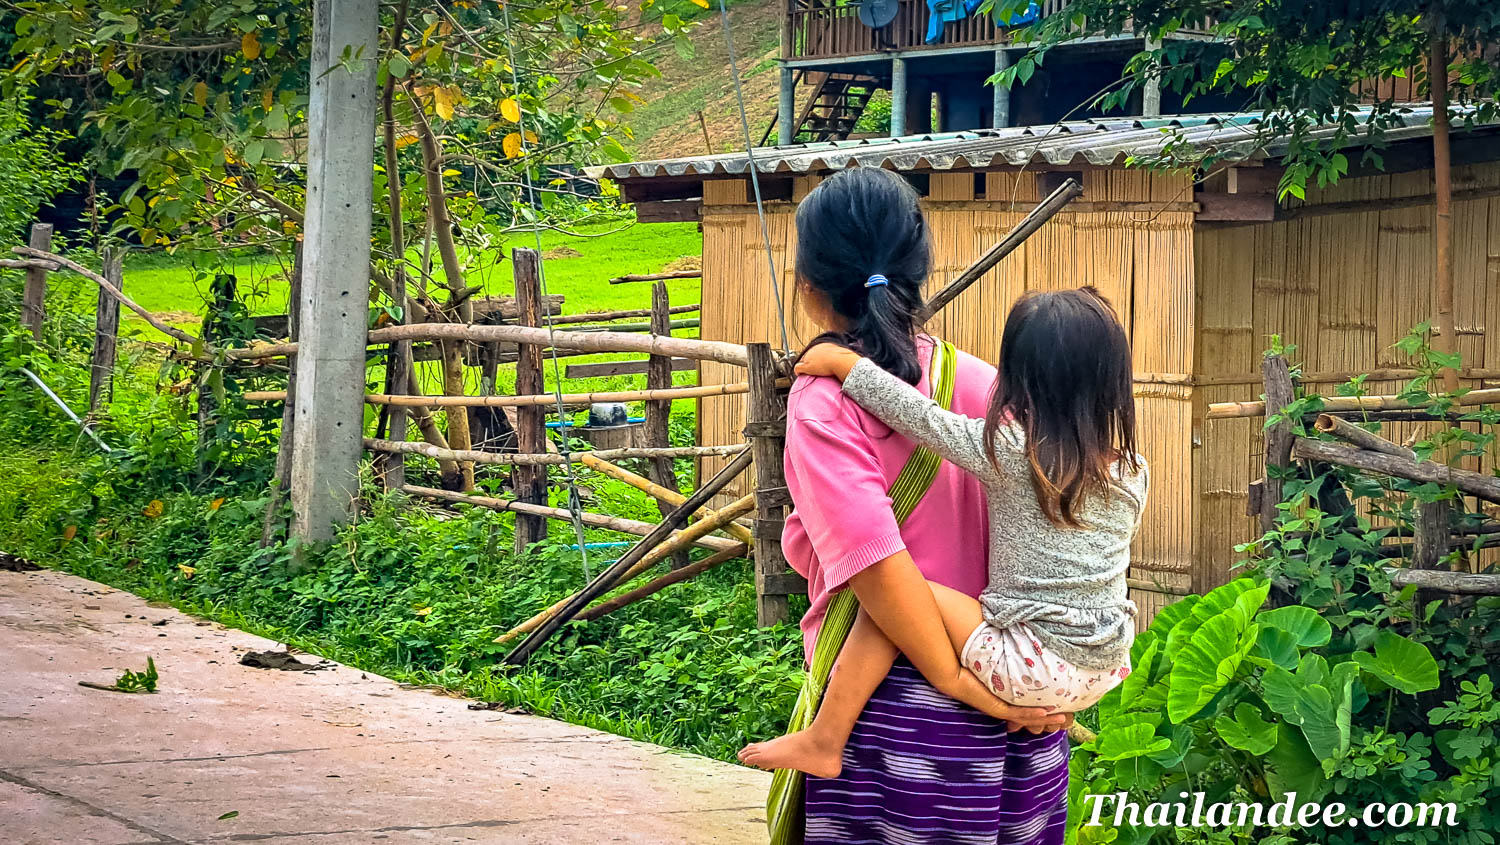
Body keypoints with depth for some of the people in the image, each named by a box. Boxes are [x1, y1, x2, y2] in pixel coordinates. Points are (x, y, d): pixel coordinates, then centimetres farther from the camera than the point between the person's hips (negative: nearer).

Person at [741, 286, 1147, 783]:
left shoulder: (1011, 450, -11)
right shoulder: (1132, 473, 5)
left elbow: (914, 415, -7)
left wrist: (841, 362, 6)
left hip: (1035, 668, -7)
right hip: (1104, 675, 7)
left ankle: (822, 743, -3)